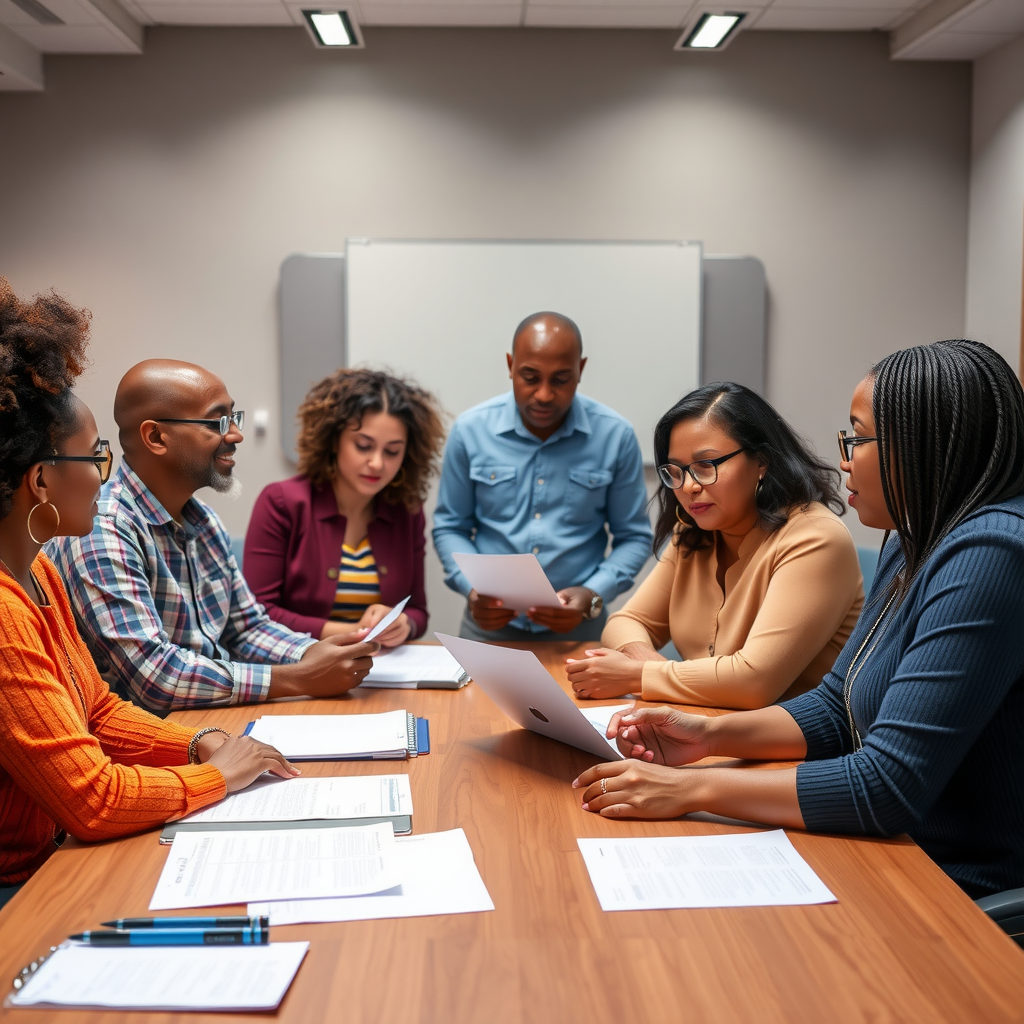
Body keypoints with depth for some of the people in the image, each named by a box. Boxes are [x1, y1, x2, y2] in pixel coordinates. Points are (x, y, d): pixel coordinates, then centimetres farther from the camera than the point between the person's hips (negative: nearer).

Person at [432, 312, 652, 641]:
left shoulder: (615, 436, -2)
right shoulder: (470, 430, -1)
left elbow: (633, 537, 6)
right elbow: (449, 528, 9)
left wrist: (592, 597, -9)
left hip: (577, 628, 0)